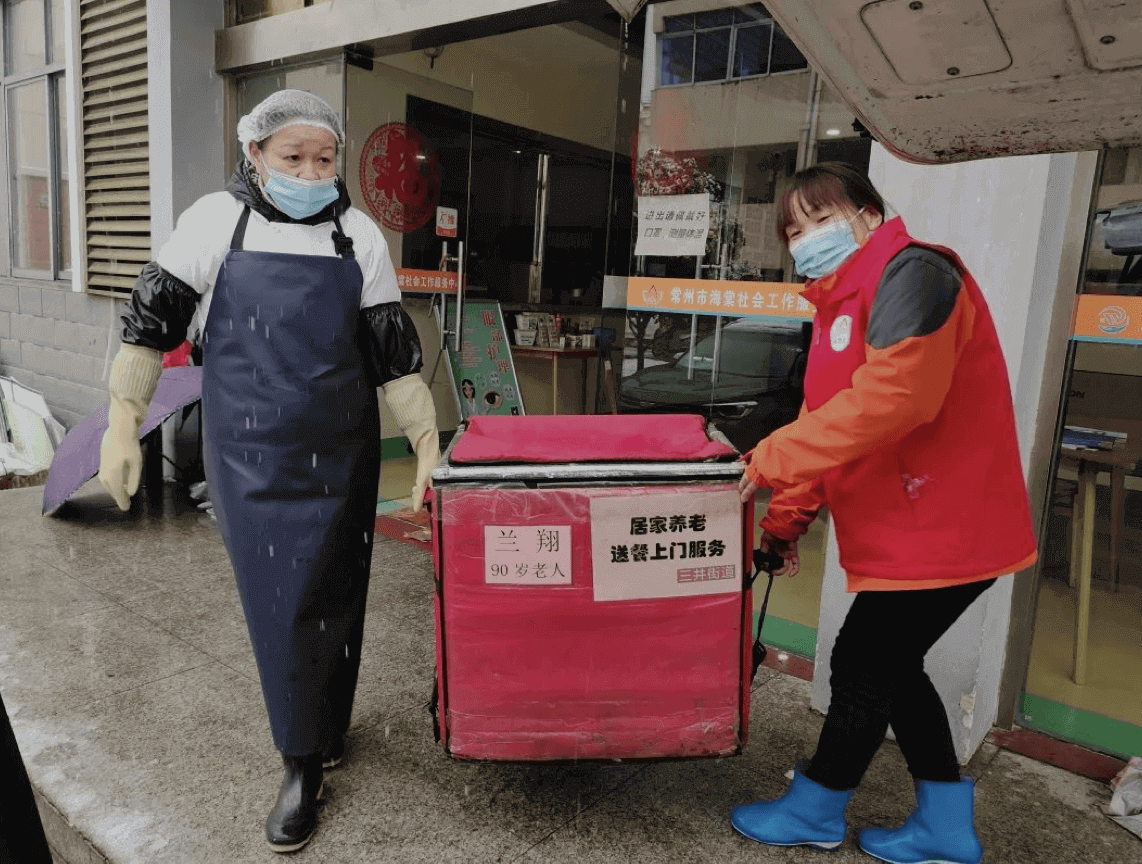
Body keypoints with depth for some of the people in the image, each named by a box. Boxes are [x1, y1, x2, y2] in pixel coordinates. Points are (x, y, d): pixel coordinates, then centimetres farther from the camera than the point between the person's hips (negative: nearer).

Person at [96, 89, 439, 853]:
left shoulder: (359, 236, 2)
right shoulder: (217, 221, 0)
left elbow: (395, 354, 2)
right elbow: (152, 323, 4)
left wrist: (429, 448, -1)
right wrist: (123, 426, -1)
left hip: (340, 455, 1)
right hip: (249, 455, -1)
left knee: (332, 599, 10)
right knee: (276, 604, 4)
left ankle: (327, 730, 32)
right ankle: (305, 761, 21)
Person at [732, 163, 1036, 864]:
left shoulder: (910, 273, -16)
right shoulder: (843, 305, 15)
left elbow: (893, 396, -30)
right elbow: (831, 423, 15)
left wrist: (773, 459, -26)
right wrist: (788, 516, 7)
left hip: (941, 528, -9)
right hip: (903, 533, 9)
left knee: (863, 665, 2)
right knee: (889, 665, 16)